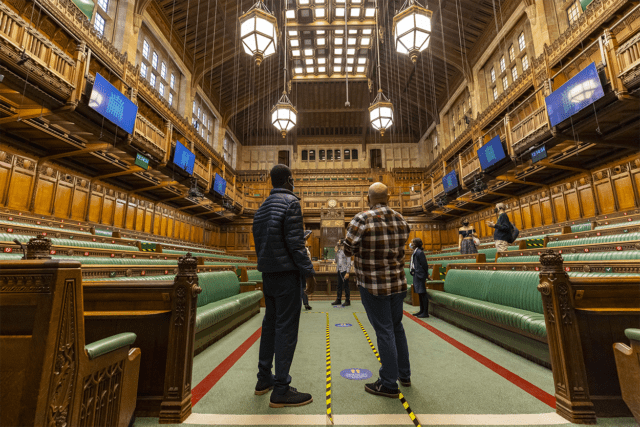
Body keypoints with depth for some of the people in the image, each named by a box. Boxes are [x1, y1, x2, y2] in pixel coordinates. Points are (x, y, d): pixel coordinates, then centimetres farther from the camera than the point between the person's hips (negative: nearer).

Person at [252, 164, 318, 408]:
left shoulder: (262, 208, 14)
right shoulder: (290, 203, -11)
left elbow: (259, 243, 15)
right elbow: (295, 242, -18)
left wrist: (266, 271, 20)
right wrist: (309, 272, -13)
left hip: (268, 273, 9)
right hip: (286, 272, -8)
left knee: (270, 324, 16)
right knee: (286, 328, -2)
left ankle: (264, 379, 27)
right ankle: (281, 391, 6)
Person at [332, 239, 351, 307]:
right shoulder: (338, 251, 13)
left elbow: (349, 262, -10)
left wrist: (347, 272, -15)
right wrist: (335, 261, 1)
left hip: (344, 270, -7)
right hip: (339, 270, 7)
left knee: (346, 286, -1)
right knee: (339, 285, 11)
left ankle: (347, 301, 8)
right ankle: (338, 300, 18)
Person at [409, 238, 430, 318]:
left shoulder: (419, 252, -14)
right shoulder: (415, 252, 15)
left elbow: (424, 265, -14)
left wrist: (426, 275, -7)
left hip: (420, 275, -10)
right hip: (416, 275, 10)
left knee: (423, 293, -4)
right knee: (419, 294, 15)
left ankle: (425, 312, 2)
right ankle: (421, 311, 24)